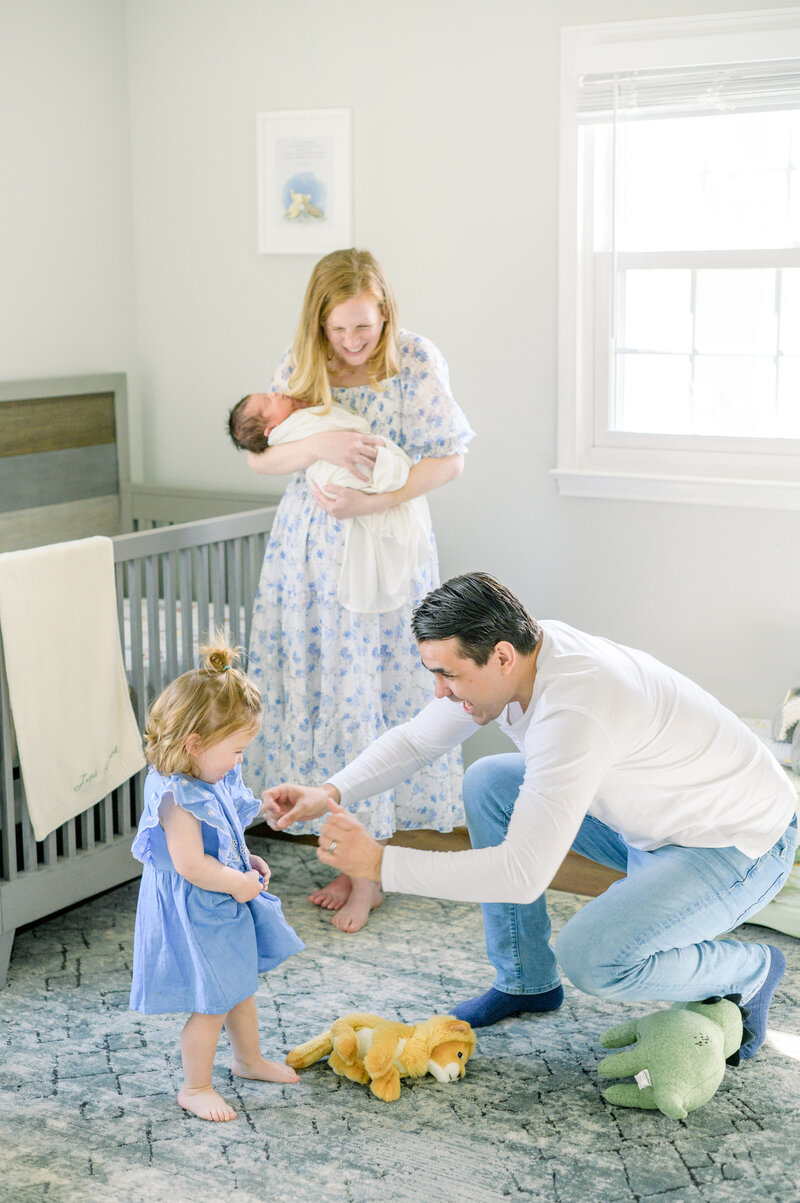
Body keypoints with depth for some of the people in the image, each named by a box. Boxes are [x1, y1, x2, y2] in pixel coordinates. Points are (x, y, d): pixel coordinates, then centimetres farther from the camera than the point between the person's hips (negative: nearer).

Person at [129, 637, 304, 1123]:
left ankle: (250, 1059, 44)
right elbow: (191, 865, -32)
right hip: (195, 916, -10)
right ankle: (196, 1087, 19)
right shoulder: (177, 797, -30)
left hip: (227, 906, 10)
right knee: (213, 1003, 1)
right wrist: (238, 882, -19)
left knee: (241, 984, 24)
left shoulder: (208, 781, 1)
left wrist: (246, 862, 5)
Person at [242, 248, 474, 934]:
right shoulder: (302, 365, 0)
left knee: (377, 697, -1)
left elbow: (449, 459, -11)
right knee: (321, 693, 6)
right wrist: (320, 445, -22)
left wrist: (371, 502, -23)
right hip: (309, 553, 4)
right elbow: (258, 457, -2)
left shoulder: (417, 360, -9)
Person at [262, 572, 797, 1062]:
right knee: (489, 784, -1)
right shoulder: (504, 655, -10)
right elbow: (415, 740, 5)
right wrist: (332, 792, -12)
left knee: (591, 959, -27)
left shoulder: (574, 710, -37)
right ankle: (528, 982, 14)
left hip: (743, 845, -8)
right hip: (648, 820, 9)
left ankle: (749, 972, 4)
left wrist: (380, 862, -34)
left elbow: (524, 874, -37)